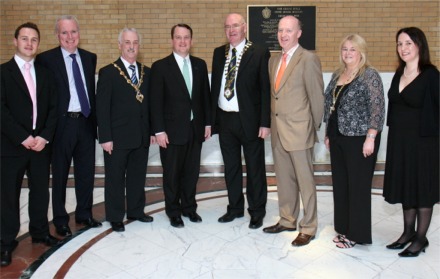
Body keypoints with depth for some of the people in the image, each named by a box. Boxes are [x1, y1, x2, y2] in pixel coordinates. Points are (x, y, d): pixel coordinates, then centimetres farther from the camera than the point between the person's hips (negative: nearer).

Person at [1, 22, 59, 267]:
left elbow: (53, 108, 6)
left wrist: (44, 137, -7)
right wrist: (23, 138, -16)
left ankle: (40, 232, 28)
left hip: (41, 143, 4)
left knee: (41, 191, 12)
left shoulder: (45, 73, 11)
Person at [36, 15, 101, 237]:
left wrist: (94, 119, 9)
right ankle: (60, 220, 22)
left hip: (86, 121, 5)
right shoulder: (46, 59, -6)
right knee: (60, 175, 8)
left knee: (86, 172, 13)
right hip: (62, 123, -4)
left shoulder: (89, 58, 9)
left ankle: (84, 214, 30)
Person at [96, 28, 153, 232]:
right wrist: (105, 137, -14)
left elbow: (149, 104, 11)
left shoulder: (146, 72, 10)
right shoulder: (108, 72, -5)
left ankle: (136, 211, 31)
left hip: (141, 137, 5)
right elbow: (102, 108, -9)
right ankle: (115, 217, 20)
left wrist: (152, 130, 5)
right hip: (117, 138, -4)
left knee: (138, 177, 15)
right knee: (115, 179, 6)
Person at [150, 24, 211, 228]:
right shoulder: (160, 66, -5)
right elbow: (156, 102, -8)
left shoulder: (200, 65, 9)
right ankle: (173, 212, 22)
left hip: (195, 128, 4)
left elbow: (205, 95, 11)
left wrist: (207, 123, 7)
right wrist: (159, 131, -12)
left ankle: (189, 207, 29)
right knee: (172, 174, 7)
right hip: (172, 130, -4)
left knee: (192, 171, 12)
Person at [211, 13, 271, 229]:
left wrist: (265, 122, -14)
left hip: (249, 120, -5)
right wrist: (212, 118, 6)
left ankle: (256, 211, 22)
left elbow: (266, 89, -9)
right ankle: (235, 207, 30)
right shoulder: (219, 53, 9)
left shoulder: (259, 53, -7)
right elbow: (214, 85, 11)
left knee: (254, 168, 7)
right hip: (224, 119, 5)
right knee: (231, 167, 15)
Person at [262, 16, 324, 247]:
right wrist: (272, 122, 11)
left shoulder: (308, 59, -9)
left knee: (305, 181, 2)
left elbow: (316, 96, -8)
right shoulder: (274, 60, 13)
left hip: (299, 131, -7)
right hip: (278, 131, 7)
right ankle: (287, 221, 30)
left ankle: (308, 228, 14)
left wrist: (315, 127, -4)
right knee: (283, 179, 16)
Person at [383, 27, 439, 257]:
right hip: (399, 141, 7)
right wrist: (394, 137, 8)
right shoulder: (399, 74, 8)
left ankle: (421, 238, 18)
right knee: (405, 186, 14)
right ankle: (408, 233, 28)